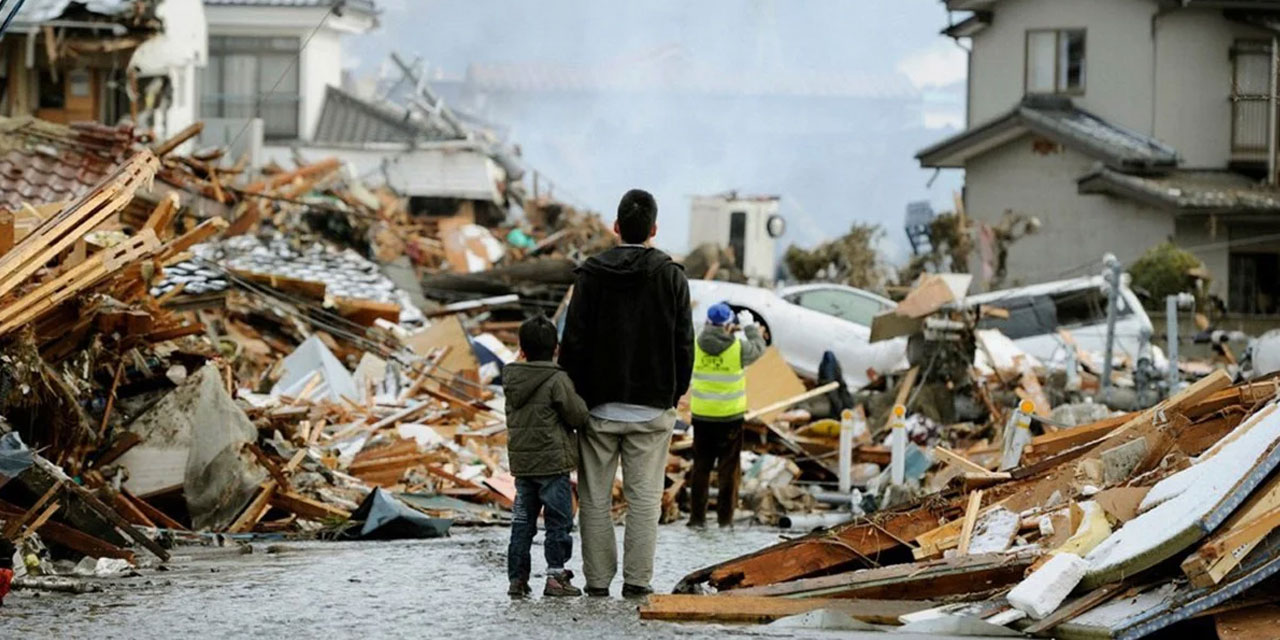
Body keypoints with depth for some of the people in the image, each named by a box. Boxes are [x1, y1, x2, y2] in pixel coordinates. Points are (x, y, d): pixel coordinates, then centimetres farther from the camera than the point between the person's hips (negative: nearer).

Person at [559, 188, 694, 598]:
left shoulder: (591, 275, -3)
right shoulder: (671, 277, -1)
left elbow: (574, 341, -4)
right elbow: (684, 344, 1)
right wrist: (674, 395, 12)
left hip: (600, 406, 0)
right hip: (652, 408, 0)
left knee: (595, 498, 6)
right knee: (644, 497, 3)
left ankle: (598, 580, 5)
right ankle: (637, 581, 0)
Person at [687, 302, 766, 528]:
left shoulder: (698, 345, -7)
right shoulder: (738, 348, -13)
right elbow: (758, 348, 7)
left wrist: (728, 331, 23)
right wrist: (749, 326, 21)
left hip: (702, 415, 2)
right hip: (730, 416, -2)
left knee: (700, 467, 11)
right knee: (728, 468, 7)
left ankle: (697, 516, 12)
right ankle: (725, 517, 6)